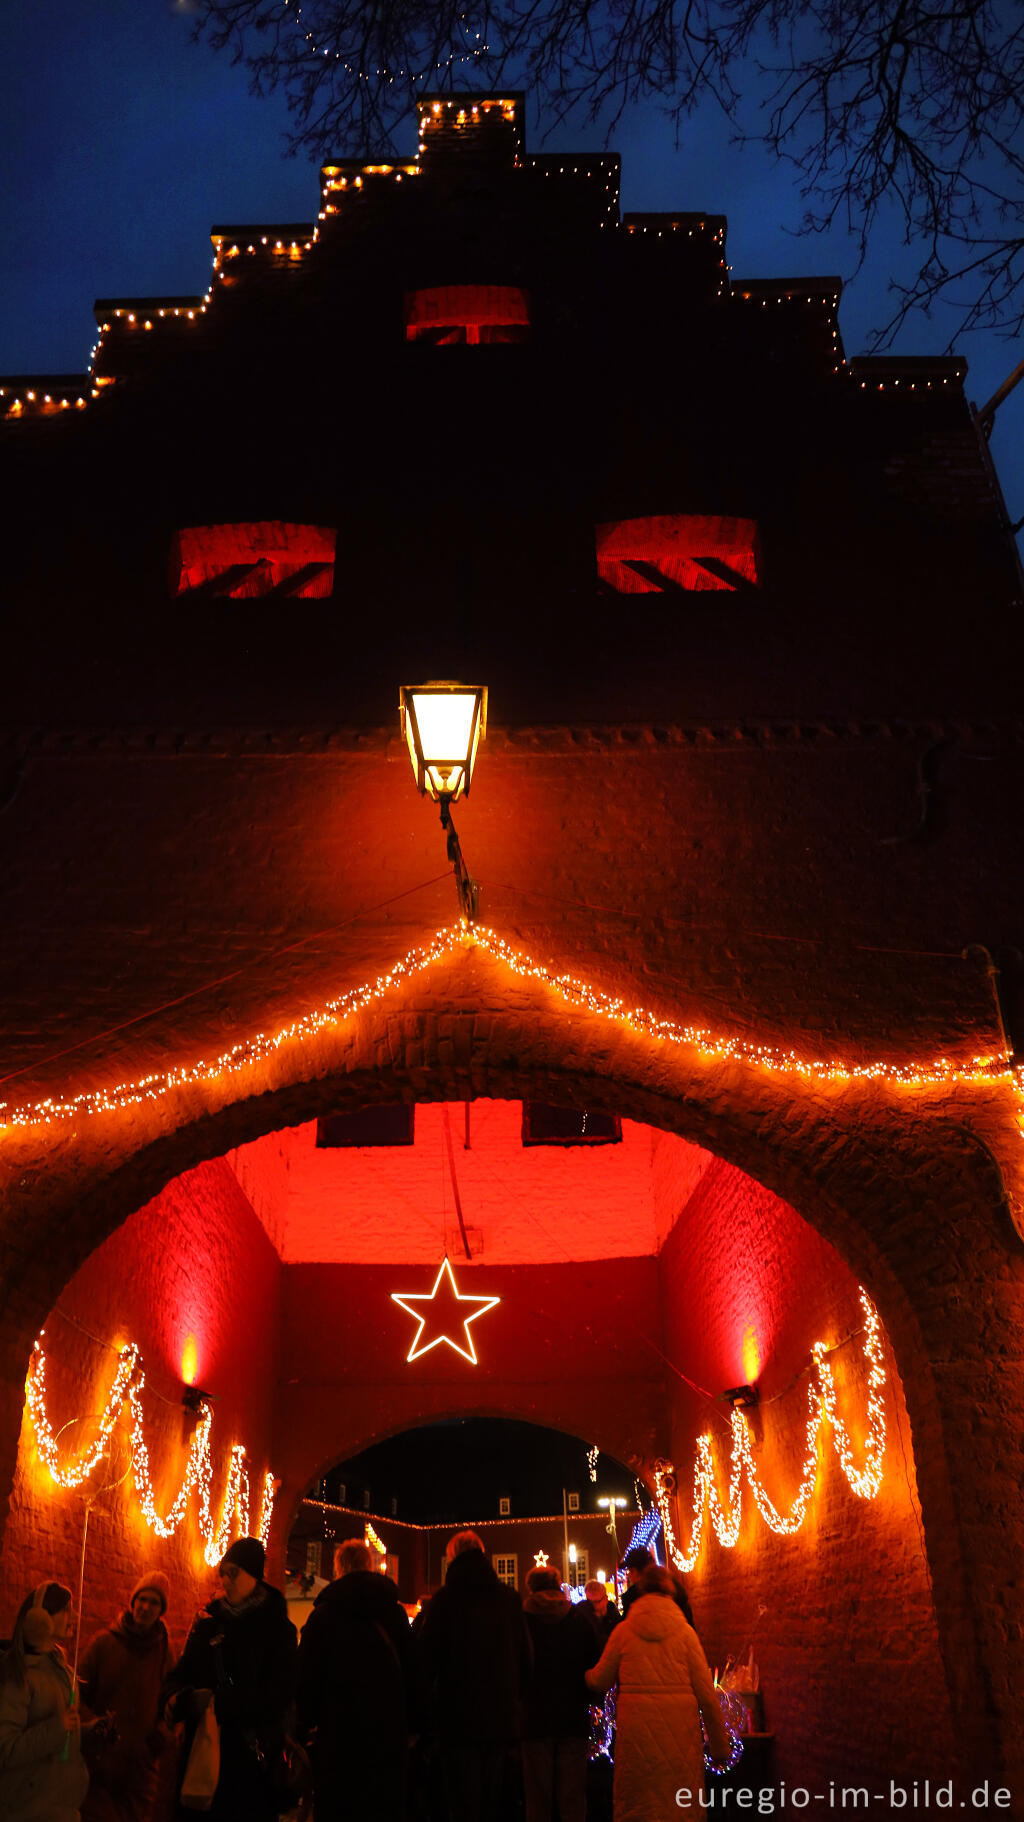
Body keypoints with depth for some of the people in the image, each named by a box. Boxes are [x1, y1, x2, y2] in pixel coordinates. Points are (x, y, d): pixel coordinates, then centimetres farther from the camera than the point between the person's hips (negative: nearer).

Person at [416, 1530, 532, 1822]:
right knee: (492, 1796, 16)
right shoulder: (510, 1598, 2)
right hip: (502, 1716, 4)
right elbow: (524, 1656, 7)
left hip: (459, 1714, -4)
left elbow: (427, 1656, -9)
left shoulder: (446, 1598, -9)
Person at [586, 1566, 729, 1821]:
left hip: (636, 1729, 0)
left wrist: (585, 1673, 30)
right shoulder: (684, 1631, 1)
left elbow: (599, 1682, 8)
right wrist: (719, 1744, 8)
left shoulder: (623, 1630, 2)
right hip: (679, 1730, 0)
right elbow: (705, 1691, 0)